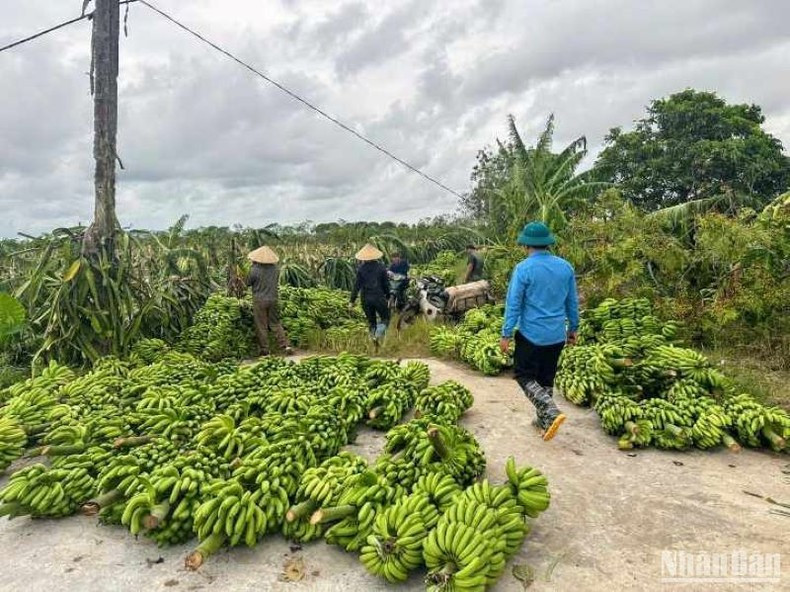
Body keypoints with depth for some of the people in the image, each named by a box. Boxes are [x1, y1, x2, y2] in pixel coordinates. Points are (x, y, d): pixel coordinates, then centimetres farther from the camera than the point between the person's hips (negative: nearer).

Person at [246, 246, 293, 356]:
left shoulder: (255, 270, -15)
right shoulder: (276, 269, -3)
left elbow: (248, 283, -2)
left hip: (260, 300, -4)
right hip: (274, 299, 4)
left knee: (261, 326, 7)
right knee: (276, 324, 13)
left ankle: (264, 349, 12)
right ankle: (286, 346, 6)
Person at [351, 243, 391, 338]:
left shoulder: (361, 268, -4)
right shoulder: (381, 267, -4)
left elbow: (357, 285, -5)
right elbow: (386, 283, 1)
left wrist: (352, 300, 1)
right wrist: (388, 295, 15)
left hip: (366, 299, 2)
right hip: (379, 297, -1)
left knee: (371, 321, 16)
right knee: (385, 318, 10)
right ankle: (380, 329, -18)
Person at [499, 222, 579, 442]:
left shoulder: (524, 269, -14)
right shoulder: (565, 267, 2)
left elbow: (513, 304, -13)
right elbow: (572, 302, 9)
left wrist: (506, 334, -7)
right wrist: (573, 328, 21)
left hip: (531, 334, -5)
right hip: (557, 335, 6)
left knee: (525, 376, 8)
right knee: (546, 379, 18)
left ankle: (552, 412, -9)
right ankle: (543, 421, 26)